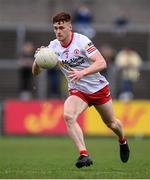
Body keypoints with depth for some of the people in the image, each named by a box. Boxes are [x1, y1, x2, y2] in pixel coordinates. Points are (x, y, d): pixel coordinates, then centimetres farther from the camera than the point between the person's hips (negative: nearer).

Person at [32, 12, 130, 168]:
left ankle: (122, 141, 51)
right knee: (68, 116, -29)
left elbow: (101, 63, -29)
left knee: (111, 123, 15)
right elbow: (35, 72, -9)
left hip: (98, 88, -2)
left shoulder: (82, 41, -21)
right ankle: (84, 155, -30)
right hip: (77, 91, 2)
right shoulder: (53, 47, -10)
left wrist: (82, 73, -44)